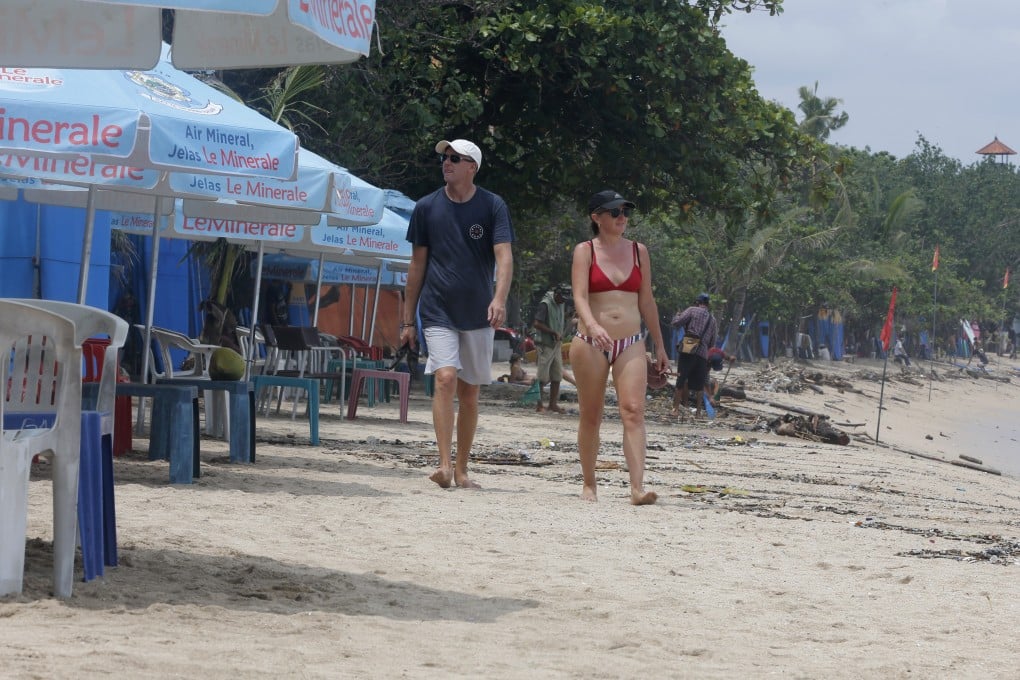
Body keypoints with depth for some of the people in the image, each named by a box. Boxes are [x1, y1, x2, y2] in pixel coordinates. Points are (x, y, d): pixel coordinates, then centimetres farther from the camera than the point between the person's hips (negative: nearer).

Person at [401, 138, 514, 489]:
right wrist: (408, 319, 7)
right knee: (446, 378, -19)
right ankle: (444, 465, -25)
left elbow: (504, 256, -10)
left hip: (478, 314, 1)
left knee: (469, 393, 7)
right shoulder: (427, 207, 4)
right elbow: (417, 265, 8)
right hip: (438, 311, -1)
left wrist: (499, 299, -29)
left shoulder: (493, 206, 0)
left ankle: (461, 470, 17)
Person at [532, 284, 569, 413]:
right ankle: (539, 404, 5)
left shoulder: (561, 305, 10)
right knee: (543, 377, -3)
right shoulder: (545, 304, -14)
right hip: (545, 345, -8)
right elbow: (537, 324, -21)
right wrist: (554, 333, -18)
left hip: (556, 344, 8)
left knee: (557, 376, 6)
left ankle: (553, 404, 12)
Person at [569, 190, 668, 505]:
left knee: (633, 411, -13)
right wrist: (592, 325, -32)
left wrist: (659, 346, 17)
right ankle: (589, 485, 19)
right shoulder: (585, 251, 0)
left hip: (631, 343, 2)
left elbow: (647, 301, 16)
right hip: (590, 343, -2)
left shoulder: (638, 251, 11)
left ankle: (637, 487, -22)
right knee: (591, 416, 6)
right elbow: (580, 296, -12)